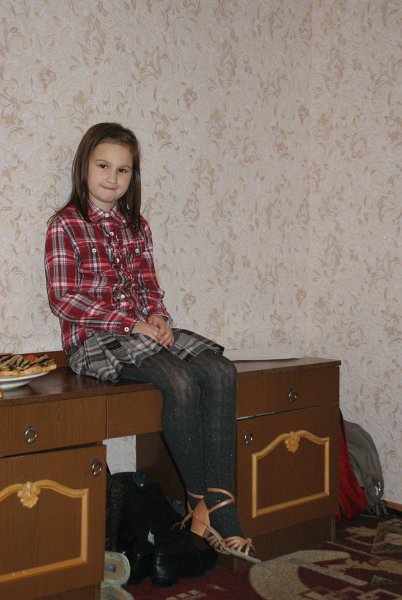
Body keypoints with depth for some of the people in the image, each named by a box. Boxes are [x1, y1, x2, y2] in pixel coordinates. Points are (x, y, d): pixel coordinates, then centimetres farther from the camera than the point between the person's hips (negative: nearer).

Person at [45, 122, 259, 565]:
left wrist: (157, 317, -7)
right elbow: (63, 299, -11)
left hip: (145, 329, 6)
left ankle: (217, 507, -22)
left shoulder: (136, 226, 16)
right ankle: (201, 503, -13)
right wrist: (132, 323, -17)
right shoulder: (65, 225, -3)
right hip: (94, 338, -6)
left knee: (220, 372, -20)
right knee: (180, 382, -30)